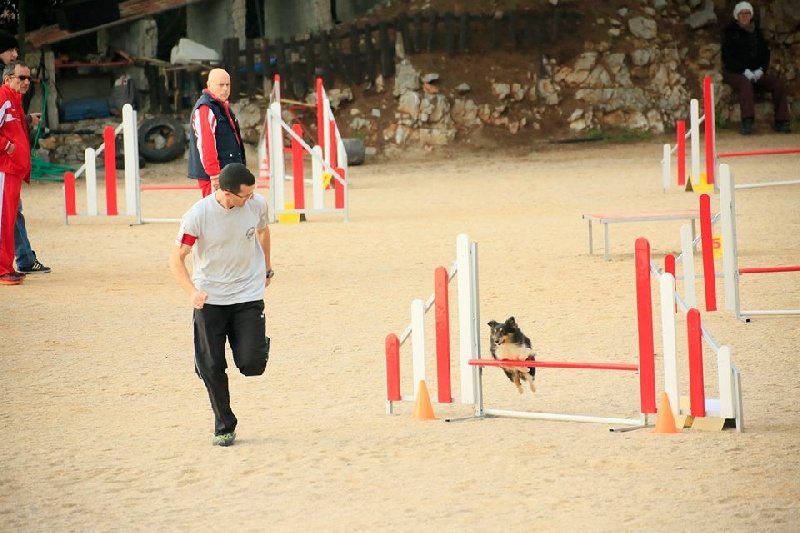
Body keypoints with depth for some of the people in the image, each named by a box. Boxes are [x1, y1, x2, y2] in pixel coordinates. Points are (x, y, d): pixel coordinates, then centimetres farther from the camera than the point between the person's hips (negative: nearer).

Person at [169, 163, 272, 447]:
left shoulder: (257, 204, -12)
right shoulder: (198, 215, -21)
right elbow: (177, 258, -14)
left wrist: (267, 269, 23)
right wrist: (192, 292, -30)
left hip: (248, 293, 1)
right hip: (210, 297, -1)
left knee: (252, 364, -11)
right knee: (211, 367, -2)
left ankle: (259, 342, 26)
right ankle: (224, 427, 18)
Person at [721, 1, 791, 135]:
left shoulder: (756, 32, 17)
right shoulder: (731, 33, 2)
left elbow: (765, 53, 18)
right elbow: (727, 57, -6)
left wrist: (761, 70, -2)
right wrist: (745, 71, -17)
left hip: (756, 73, 5)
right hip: (734, 73, -5)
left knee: (778, 82, -18)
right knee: (746, 83, -39)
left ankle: (781, 122, -20)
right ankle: (747, 122, -52)